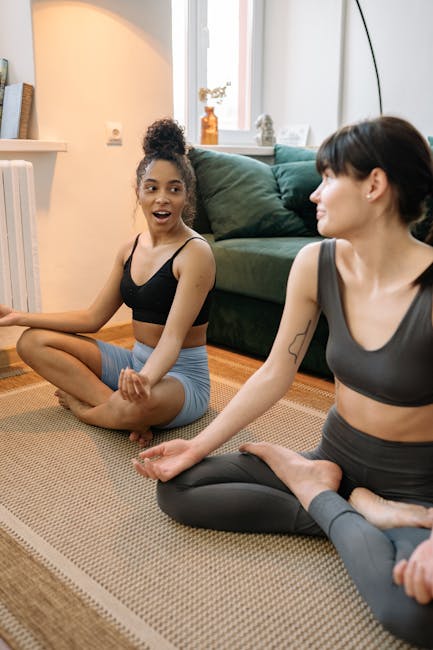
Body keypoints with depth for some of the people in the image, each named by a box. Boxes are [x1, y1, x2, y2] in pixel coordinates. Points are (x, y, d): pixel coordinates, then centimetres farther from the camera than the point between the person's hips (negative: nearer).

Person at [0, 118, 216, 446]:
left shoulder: (195, 252, -17)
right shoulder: (131, 248, 5)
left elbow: (173, 337, -26)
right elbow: (93, 317, 10)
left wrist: (146, 379, -47)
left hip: (181, 374, -7)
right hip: (137, 362, 7)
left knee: (137, 406, -40)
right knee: (32, 342, 0)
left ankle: (82, 405, -5)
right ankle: (112, 402, -14)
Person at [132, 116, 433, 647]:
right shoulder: (316, 264, -8)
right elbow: (275, 374, -2)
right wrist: (199, 446, -5)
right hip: (335, 458, 5)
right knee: (176, 488, -4)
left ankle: (319, 497, -6)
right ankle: (355, 511, -4)